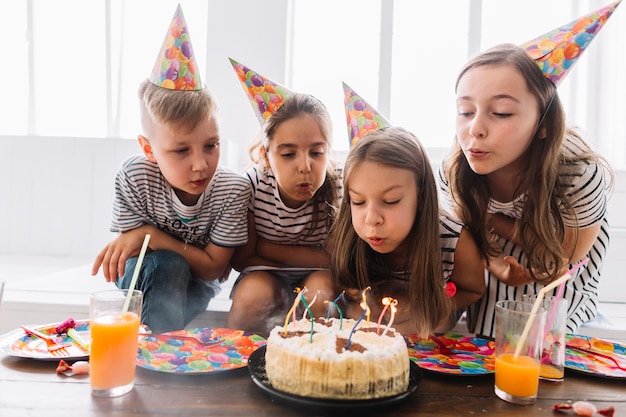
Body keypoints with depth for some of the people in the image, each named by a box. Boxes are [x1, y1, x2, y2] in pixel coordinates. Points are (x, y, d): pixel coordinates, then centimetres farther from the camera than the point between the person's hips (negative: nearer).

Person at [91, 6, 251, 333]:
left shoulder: (234, 190, -27)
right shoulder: (134, 177, -24)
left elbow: (212, 267, -21)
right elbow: (129, 249, -12)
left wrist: (151, 235, -30)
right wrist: (130, 242, -35)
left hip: (196, 283, -1)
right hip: (146, 275, 1)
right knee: (166, 264, -33)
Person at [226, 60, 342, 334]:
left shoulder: (338, 190, -18)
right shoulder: (253, 186, -16)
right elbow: (242, 259, -11)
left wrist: (261, 246, -20)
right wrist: (312, 257, -18)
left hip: (318, 278, 0)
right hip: (265, 276, 0)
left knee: (321, 292, -31)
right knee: (254, 291, -30)